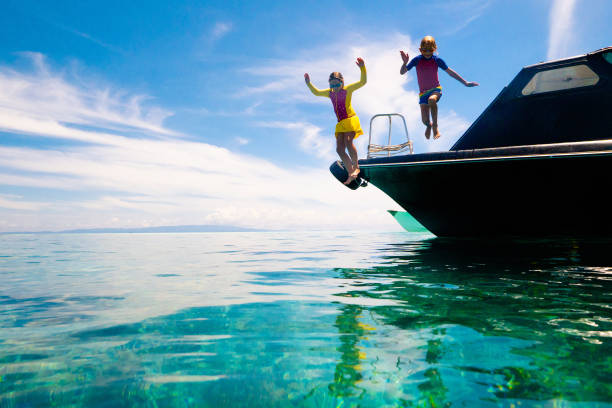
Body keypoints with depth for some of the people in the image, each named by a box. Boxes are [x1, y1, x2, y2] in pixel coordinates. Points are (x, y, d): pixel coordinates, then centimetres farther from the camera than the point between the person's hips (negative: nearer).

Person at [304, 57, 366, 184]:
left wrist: (362, 68, -24)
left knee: (348, 142, -28)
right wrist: (308, 83, 17)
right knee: (339, 149, -3)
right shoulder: (330, 93, 16)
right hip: (340, 123, 7)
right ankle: (351, 174, 4)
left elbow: (363, 81, -10)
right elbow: (316, 92, 29)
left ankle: (356, 167, -11)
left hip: (350, 119, -7)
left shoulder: (347, 89, -1)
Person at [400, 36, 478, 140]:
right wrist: (404, 63, -27)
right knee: (425, 121, -9)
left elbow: (450, 72, 3)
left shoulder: (437, 60, -4)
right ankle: (429, 125, 34)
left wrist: (465, 83, 3)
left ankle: (435, 126, -22)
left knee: (431, 100, -40)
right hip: (423, 93, 1)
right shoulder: (417, 60, -5)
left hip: (436, 90, -1)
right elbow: (402, 72, -5)